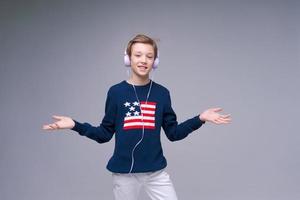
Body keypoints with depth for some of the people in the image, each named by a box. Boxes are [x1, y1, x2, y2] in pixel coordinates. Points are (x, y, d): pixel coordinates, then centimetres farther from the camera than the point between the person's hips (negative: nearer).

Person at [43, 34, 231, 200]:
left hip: (156, 171, 1)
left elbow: (173, 133, 4)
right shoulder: (116, 92, -3)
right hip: (124, 172, -1)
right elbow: (105, 134, 1)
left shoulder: (162, 93, 1)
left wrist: (200, 119, -7)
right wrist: (75, 125, -12)